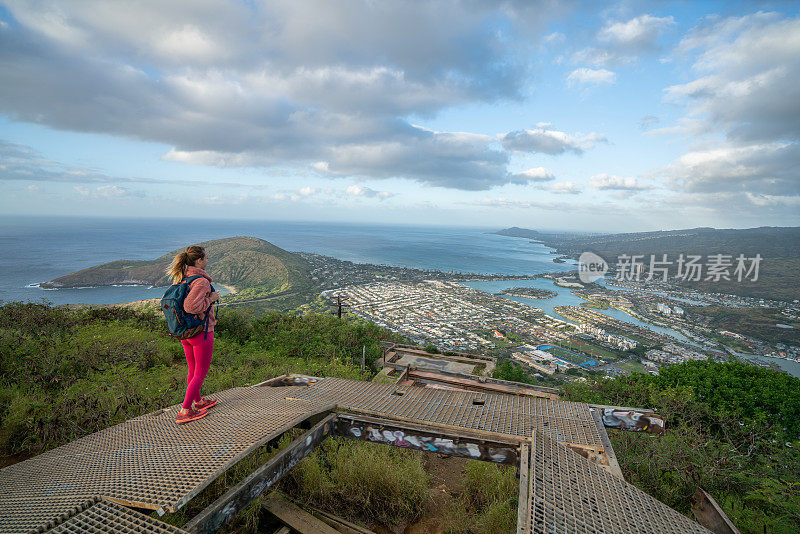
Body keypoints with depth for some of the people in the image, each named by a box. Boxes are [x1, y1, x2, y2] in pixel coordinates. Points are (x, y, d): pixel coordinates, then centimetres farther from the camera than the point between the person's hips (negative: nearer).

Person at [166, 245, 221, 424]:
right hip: (201, 332, -8)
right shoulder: (201, 281, -23)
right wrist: (210, 299, -20)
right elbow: (190, 306, -33)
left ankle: (198, 401, 40)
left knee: (193, 369, 22)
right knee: (201, 372, 6)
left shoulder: (180, 278, 3)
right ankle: (185, 412, 11)